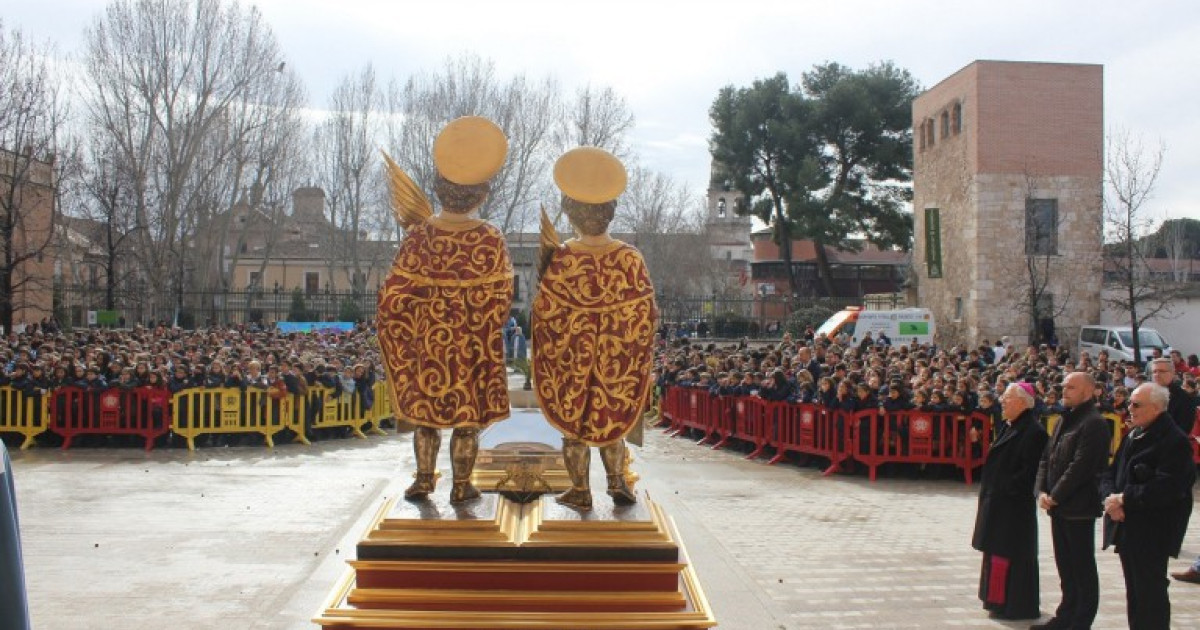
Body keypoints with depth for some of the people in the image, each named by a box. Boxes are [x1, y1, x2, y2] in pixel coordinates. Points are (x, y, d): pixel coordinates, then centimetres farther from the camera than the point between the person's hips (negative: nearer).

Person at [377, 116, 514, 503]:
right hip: (474, 346, -1)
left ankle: (424, 480, 22)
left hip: (426, 343, 1)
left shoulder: (418, 236, -12)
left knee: (425, 412, 16)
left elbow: (394, 297, -8)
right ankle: (461, 486, 17)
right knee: (469, 416, 10)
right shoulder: (490, 240, -14)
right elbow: (500, 299, -6)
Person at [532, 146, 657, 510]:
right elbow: (647, 312, -6)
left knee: (573, 424, 12)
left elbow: (544, 307, -10)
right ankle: (617, 482, 22)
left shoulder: (560, 259, -19)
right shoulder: (630, 259, -14)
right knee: (612, 418, 20)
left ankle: (581, 492, 19)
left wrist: (546, 251, -3)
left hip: (570, 359, -1)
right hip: (618, 359, 2)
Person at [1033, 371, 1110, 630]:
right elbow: (1046, 459, 14)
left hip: (1079, 507, -9)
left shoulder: (1093, 424, -14)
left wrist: (1055, 496, -15)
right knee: (1065, 564, 15)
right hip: (1058, 506, 9)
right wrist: (1042, 491, 0)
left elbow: (1081, 466, -20)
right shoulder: (1064, 421, 15)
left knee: (1082, 567, 1)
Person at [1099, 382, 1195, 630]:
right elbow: (1111, 473, 13)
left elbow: (1167, 488, -23)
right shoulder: (1132, 435, 14)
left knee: (1150, 593, -3)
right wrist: (1110, 496, -8)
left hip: (1152, 532, -8)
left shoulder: (1174, 441, -14)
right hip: (1126, 527, 8)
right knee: (1134, 591, 15)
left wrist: (1125, 499, -18)